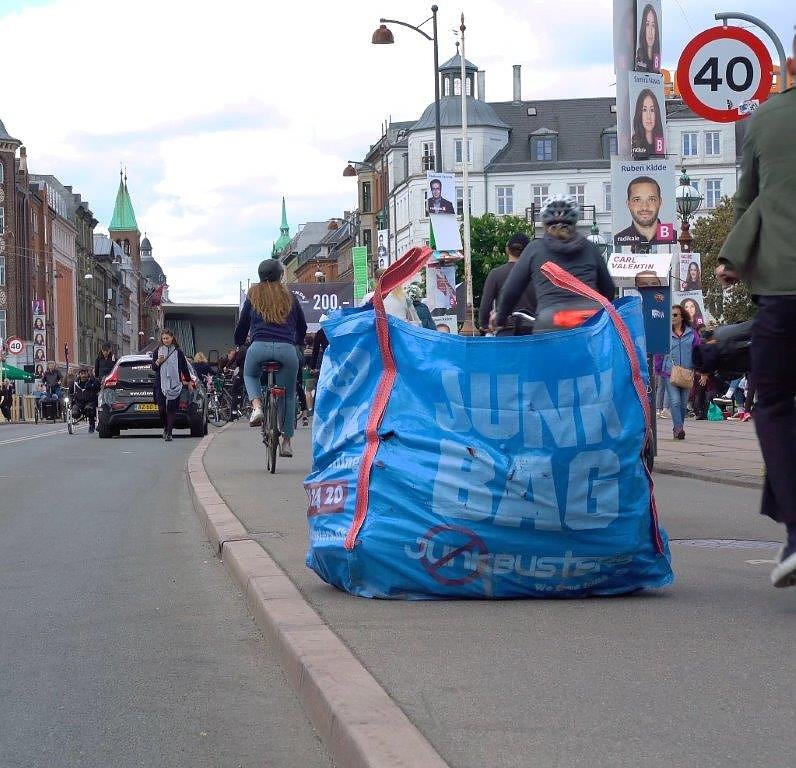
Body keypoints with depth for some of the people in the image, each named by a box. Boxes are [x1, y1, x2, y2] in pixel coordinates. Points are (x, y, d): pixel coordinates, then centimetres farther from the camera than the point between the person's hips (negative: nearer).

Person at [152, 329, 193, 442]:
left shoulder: (178, 352, 6)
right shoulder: (157, 351, 8)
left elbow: (184, 368, 11)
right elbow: (153, 367, 6)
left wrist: (189, 381, 12)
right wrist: (157, 362, -15)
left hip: (175, 384, -1)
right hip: (161, 384, 1)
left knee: (172, 409, -5)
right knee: (161, 407, -7)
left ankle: (169, 432, -1)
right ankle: (165, 428, 17)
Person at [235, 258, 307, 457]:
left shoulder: (253, 295, 14)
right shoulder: (290, 298, 18)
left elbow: (243, 324, 19)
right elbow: (302, 326, 28)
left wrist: (238, 344, 38)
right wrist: (298, 343, 47)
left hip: (260, 347, -1)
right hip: (287, 350, 1)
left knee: (250, 375, 29)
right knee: (288, 394, 13)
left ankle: (256, 406, 0)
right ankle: (286, 442, 12)